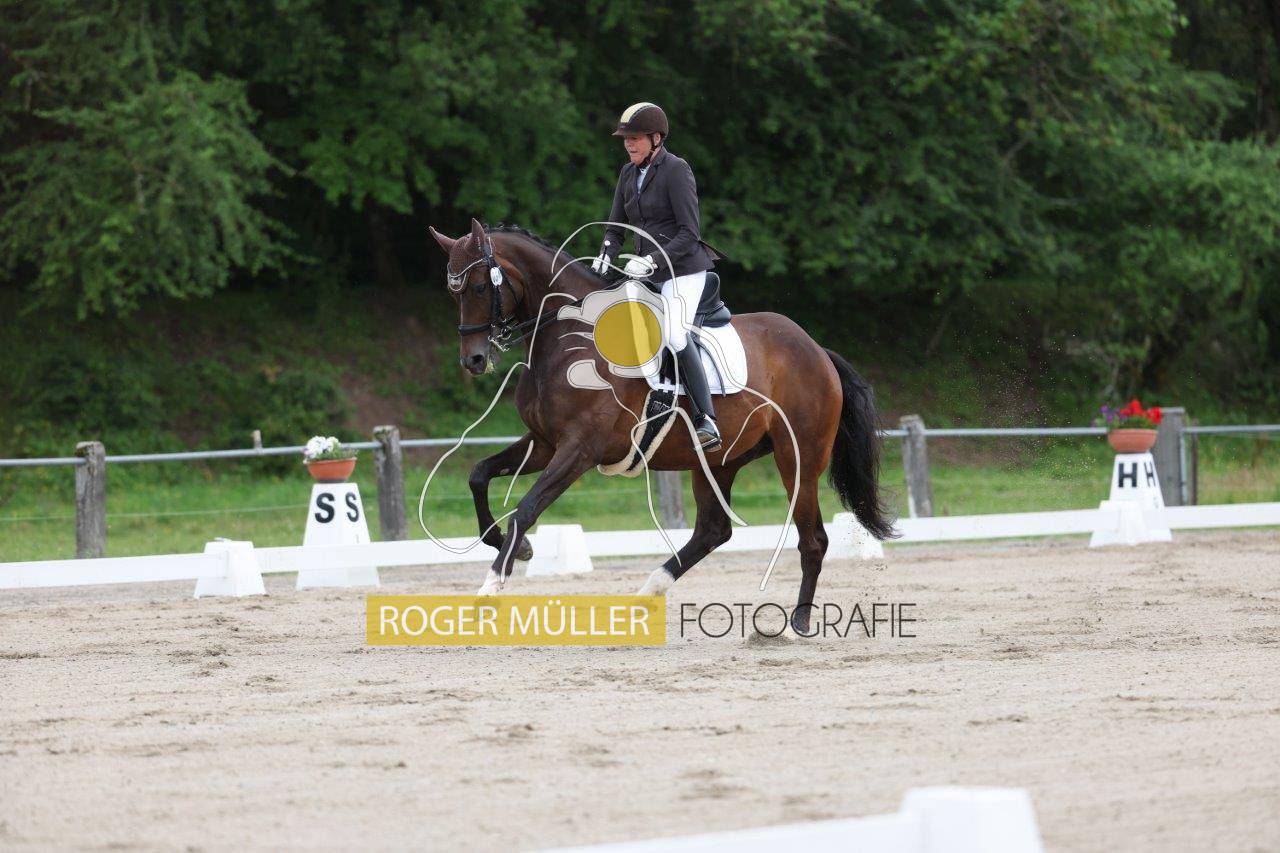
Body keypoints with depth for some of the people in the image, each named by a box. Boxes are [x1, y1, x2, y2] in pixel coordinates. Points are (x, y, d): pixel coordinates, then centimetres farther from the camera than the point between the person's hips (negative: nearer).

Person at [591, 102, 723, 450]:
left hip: (683, 269, -9)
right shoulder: (629, 173, 11)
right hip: (648, 271, 9)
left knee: (673, 333, -26)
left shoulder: (676, 171, -11)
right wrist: (606, 256, -4)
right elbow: (616, 226, 16)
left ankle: (707, 421, -28)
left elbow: (689, 234, -15)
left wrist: (654, 260, -24)